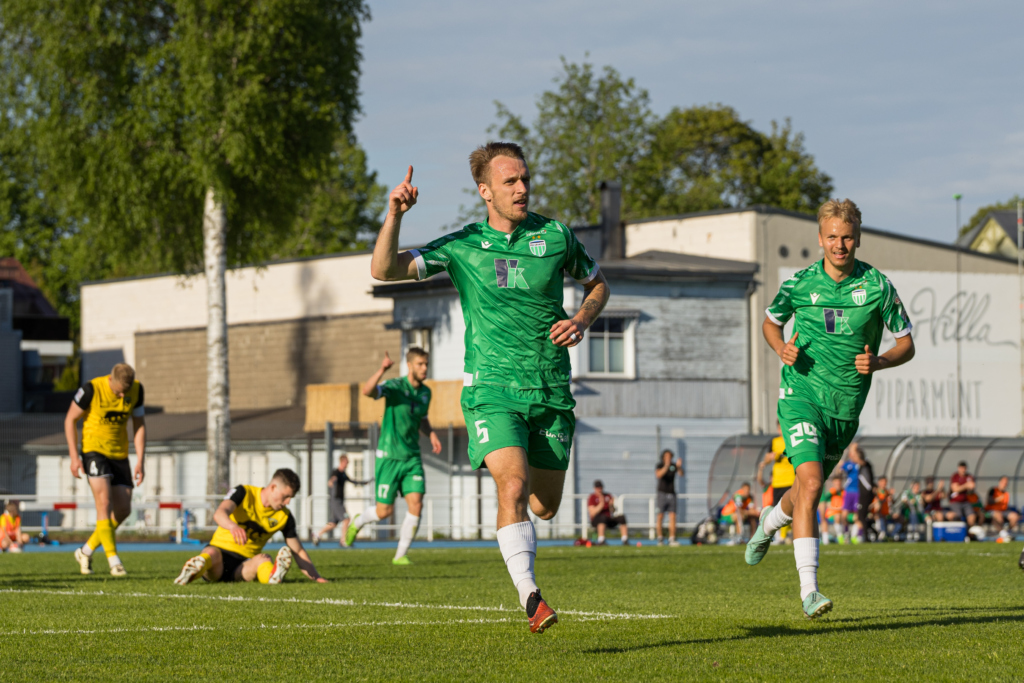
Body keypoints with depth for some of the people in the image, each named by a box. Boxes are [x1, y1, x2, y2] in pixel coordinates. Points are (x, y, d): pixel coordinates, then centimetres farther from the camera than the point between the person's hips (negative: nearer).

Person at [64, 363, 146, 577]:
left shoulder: (137, 390, -6)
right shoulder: (92, 390, -18)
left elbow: (139, 425, 3)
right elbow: (70, 419, -8)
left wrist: (140, 461, -3)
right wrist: (74, 457, -13)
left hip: (119, 454, 5)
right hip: (94, 449, -5)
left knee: (123, 510, 2)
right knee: (104, 502, -19)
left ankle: (86, 551, 18)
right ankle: (114, 560, -19)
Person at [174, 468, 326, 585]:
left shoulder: (284, 516, 6)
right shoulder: (244, 493, -6)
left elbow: (298, 551, 13)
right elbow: (219, 513, -26)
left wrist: (316, 577, -1)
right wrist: (232, 526, -50)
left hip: (244, 566, 2)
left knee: (263, 558, -33)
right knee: (212, 553, -39)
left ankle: (273, 575, -67)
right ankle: (192, 571, -69)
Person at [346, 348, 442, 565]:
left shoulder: (425, 392, 7)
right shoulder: (395, 387, -13)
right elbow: (367, 391, -34)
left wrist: (431, 434, 5)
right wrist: (382, 369, -51)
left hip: (412, 457, 5)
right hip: (389, 456, -5)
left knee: (416, 504, -12)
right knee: (384, 511, 0)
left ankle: (401, 555, 0)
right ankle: (357, 522, 34)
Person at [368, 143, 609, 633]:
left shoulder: (556, 237, 5)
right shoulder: (461, 247, 0)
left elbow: (597, 283, 21)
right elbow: (385, 270, -5)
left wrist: (582, 321, 0)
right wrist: (394, 215, -20)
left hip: (552, 391, 3)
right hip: (492, 388, -3)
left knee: (545, 507, 10)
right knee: (514, 489, -24)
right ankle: (529, 596, -26)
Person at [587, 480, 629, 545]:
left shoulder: (608, 495, 9)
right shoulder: (592, 498, -4)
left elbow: (613, 512, 7)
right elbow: (592, 514, -16)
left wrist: (611, 505, -15)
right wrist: (601, 504, -26)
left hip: (609, 521, 5)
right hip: (597, 521, -5)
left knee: (622, 517, -22)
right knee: (603, 517, -39)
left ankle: (625, 540, -31)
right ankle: (601, 540, -48)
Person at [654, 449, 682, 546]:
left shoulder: (674, 465, 3)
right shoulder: (659, 466, -4)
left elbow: (681, 474, -12)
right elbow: (658, 475, -24)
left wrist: (679, 466, -33)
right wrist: (666, 466, -38)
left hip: (672, 494, 2)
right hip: (662, 493, -2)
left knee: (672, 517, -5)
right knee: (660, 516, -2)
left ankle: (672, 539, -8)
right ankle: (660, 537, 10)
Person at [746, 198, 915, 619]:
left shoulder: (878, 287, -3)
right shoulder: (800, 284, -2)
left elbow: (906, 345, 4)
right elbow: (770, 323, 16)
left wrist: (878, 362, -17)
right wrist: (782, 348, -6)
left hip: (847, 406, 3)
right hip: (801, 395, -3)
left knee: (809, 489, 18)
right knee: (810, 482, -22)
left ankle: (770, 522, 54)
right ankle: (809, 590, -25)